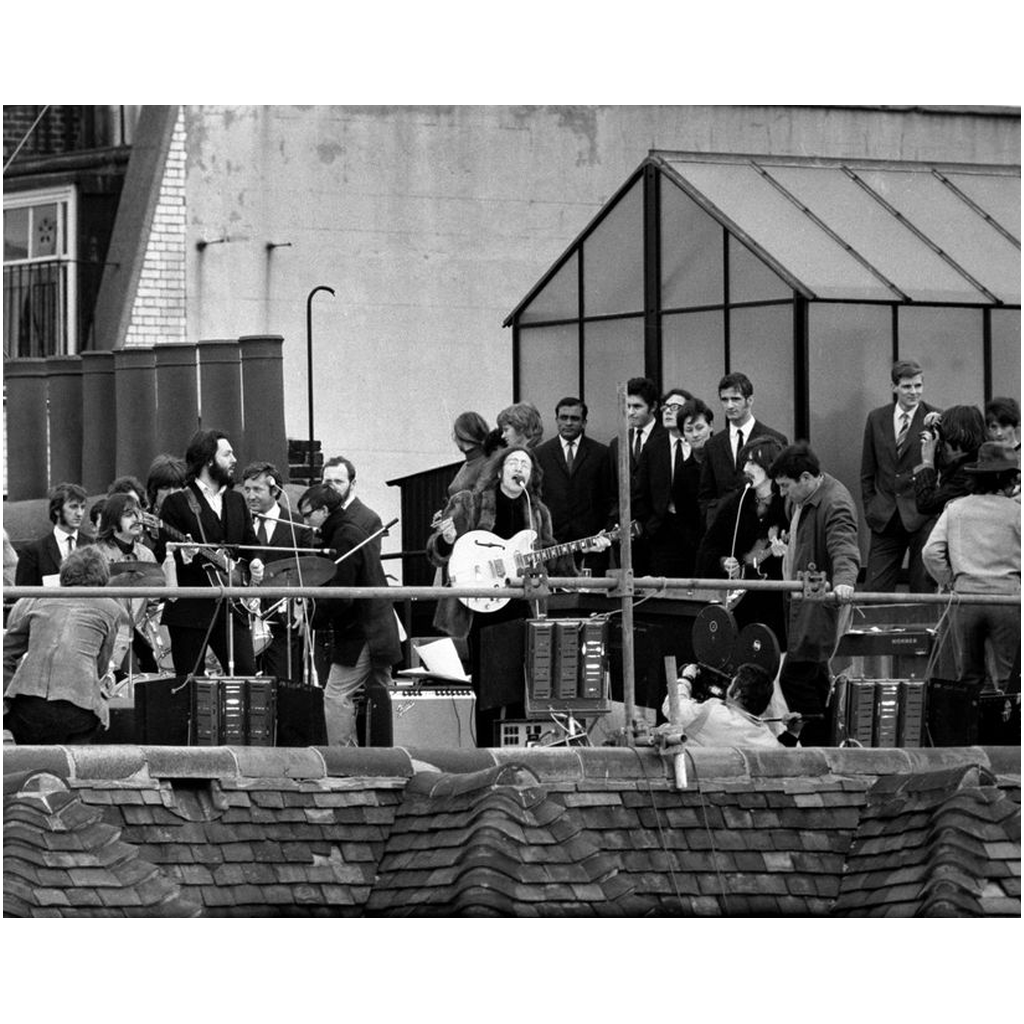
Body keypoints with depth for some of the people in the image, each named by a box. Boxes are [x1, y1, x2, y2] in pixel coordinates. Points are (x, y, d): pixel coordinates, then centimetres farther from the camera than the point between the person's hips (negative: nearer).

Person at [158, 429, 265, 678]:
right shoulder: (177, 502, -2)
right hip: (191, 609, -5)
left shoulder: (236, 501, 17)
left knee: (246, 675, -4)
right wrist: (183, 554, -26)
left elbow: (250, 543, 22)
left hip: (232, 607, 5)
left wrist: (254, 564, 1)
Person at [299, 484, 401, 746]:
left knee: (336, 697, -9)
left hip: (359, 635, -10)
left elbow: (340, 597, -20)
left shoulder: (343, 539, -13)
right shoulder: (355, 533, 19)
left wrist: (311, 618, -12)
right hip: (382, 635, 10)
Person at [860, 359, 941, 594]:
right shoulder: (876, 419, 8)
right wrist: (870, 508, 10)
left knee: (923, 589, 1)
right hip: (885, 519, 3)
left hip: (922, 518, -3)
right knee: (875, 589, 1)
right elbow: (867, 471, 14)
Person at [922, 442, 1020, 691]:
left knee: (968, 678, 12)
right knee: (1007, 680, 1)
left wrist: (951, 583, 10)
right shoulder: (1016, 510, 0)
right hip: (1006, 598, -2)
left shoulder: (955, 508, 7)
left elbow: (931, 553, 1)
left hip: (964, 596, 2)